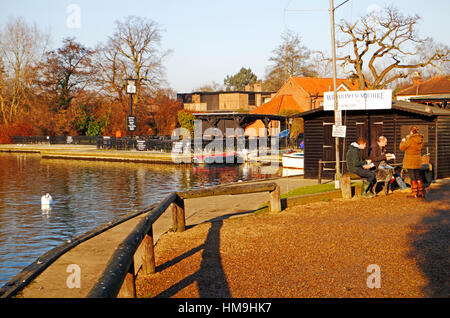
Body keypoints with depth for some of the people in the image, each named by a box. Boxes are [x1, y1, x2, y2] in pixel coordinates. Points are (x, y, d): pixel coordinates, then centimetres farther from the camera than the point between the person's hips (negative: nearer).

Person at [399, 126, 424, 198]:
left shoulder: (410, 139, -17)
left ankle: (414, 193, 0)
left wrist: (403, 141, 6)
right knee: (418, 177, 13)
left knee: (413, 177, -2)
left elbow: (402, 147, -14)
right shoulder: (420, 139, 4)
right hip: (418, 159, 7)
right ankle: (421, 192, 16)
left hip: (410, 160, -7)